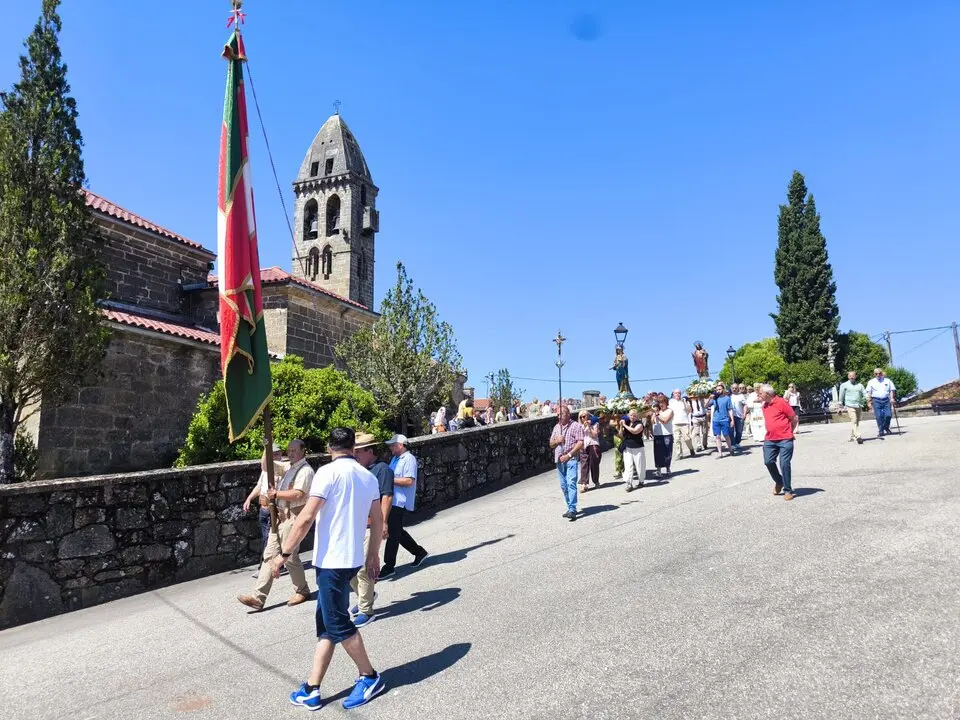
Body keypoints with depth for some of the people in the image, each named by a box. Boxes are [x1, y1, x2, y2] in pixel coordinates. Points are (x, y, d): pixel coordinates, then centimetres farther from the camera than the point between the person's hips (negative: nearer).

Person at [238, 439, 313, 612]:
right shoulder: (289, 468, 17)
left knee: (289, 556, -1)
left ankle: (302, 591, 19)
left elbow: (298, 494, -24)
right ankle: (258, 597, 5)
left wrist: (276, 493, -14)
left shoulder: (305, 470, -13)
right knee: (269, 555, 5)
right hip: (280, 515, 10)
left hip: (292, 517, -10)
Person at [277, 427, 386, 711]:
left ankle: (370, 678, 18)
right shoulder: (368, 476, 8)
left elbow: (306, 518, -18)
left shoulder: (328, 472, -13)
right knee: (326, 623, 13)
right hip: (352, 558, 8)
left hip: (331, 560, -8)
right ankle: (311, 690, 18)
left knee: (337, 624, 6)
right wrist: (373, 554, 24)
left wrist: (284, 553, -10)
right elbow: (377, 520, 13)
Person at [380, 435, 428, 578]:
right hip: (392, 500, 10)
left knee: (392, 533, -6)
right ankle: (420, 553, 30)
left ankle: (389, 566, 3)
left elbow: (409, 481, -21)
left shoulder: (409, 459, -12)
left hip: (400, 502, -10)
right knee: (398, 531, 16)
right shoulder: (395, 459, 18)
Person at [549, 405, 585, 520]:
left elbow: (580, 443, -9)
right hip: (559, 460, 6)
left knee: (571, 484, -16)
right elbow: (551, 444, 18)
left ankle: (572, 510, -19)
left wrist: (568, 455, -15)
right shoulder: (556, 427, 16)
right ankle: (570, 508, 19)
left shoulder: (576, 426, -2)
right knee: (564, 486, 9)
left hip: (571, 459, -6)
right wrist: (557, 441, -6)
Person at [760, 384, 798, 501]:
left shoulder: (782, 403, -11)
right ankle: (779, 482, 24)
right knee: (768, 461, 0)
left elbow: (794, 419, -5)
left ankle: (788, 490, 6)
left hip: (785, 440, -6)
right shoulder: (764, 406, 11)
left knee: (784, 464, -6)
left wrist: (788, 432, 7)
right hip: (769, 440, 6)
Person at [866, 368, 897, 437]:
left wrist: (892, 398, -5)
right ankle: (881, 431, 5)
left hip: (886, 400, 1)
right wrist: (869, 402, 0)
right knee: (879, 416, -4)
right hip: (876, 400, 0)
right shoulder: (871, 382, 11)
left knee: (888, 415, -8)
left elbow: (892, 390, 10)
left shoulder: (888, 381, 13)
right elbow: (868, 392, 8)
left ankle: (886, 428, 18)